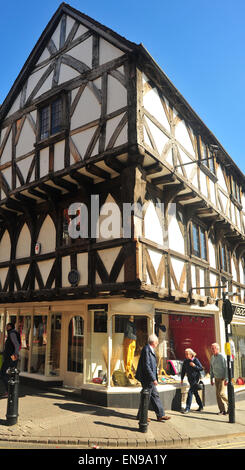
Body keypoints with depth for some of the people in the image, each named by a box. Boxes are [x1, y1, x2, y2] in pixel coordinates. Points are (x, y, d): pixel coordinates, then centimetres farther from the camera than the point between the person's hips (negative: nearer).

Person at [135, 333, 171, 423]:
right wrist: (153, 379, -23)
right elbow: (147, 366, -25)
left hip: (150, 379, 10)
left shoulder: (150, 349, 10)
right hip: (147, 379, -10)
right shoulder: (146, 350, -21)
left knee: (155, 396, 14)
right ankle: (141, 416, 18)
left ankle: (160, 415, 22)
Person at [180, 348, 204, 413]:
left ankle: (187, 408, -6)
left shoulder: (195, 360, -12)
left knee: (190, 392, -11)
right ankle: (201, 406, 30)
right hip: (190, 379, 6)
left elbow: (201, 368, -9)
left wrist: (194, 365, -22)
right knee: (195, 393, 15)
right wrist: (182, 379, 9)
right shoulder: (185, 361, 2)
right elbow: (183, 370, 10)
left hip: (195, 378, -6)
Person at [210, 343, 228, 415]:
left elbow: (226, 368, -16)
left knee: (221, 393, -12)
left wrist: (226, 379, -20)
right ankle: (222, 410, 11)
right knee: (218, 394, 5)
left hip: (222, 378, -7)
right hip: (216, 378, 7)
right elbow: (211, 369, 14)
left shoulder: (222, 357, -15)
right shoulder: (212, 358, 7)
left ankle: (230, 404, 7)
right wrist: (211, 379, 12)